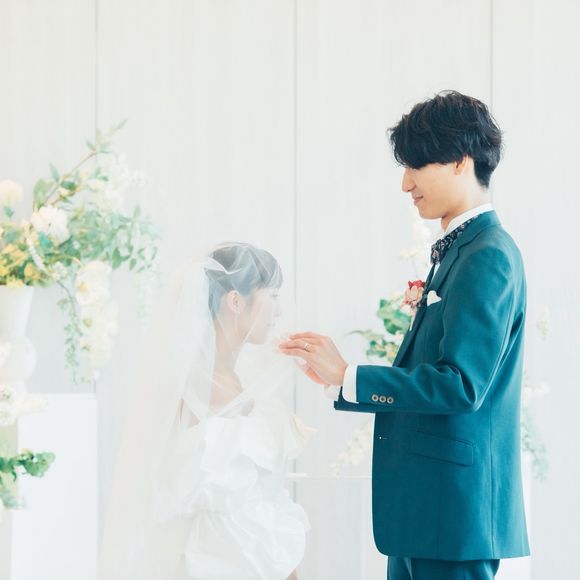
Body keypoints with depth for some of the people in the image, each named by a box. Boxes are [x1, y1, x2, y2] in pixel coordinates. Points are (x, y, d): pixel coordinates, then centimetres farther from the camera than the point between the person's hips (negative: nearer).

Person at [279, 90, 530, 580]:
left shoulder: (488, 255, -16)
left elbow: (462, 384, -23)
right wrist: (427, 311, 7)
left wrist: (347, 377, -21)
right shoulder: (458, 249, 15)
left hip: (455, 501, -10)